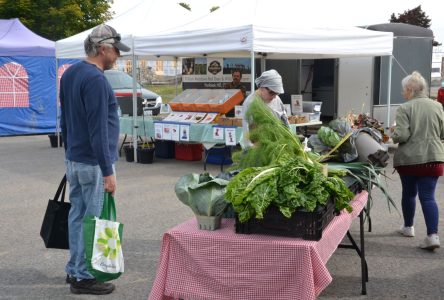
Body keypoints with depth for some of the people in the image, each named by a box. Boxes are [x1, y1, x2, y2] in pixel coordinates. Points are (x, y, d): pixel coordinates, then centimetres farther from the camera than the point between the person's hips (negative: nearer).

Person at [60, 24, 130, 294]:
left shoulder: (70, 74, 11)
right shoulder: (95, 79, -18)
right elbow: (98, 130, -21)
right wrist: (108, 172, -19)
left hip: (73, 159, 9)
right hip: (93, 163, -9)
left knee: (77, 215, 16)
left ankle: (74, 269, 26)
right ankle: (83, 277, 9)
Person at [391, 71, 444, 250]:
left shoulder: (404, 108, -10)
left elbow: (401, 136, -16)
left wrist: (393, 132, 5)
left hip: (408, 159, -2)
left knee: (409, 193, 17)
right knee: (428, 196, 2)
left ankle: (408, 227, 32)